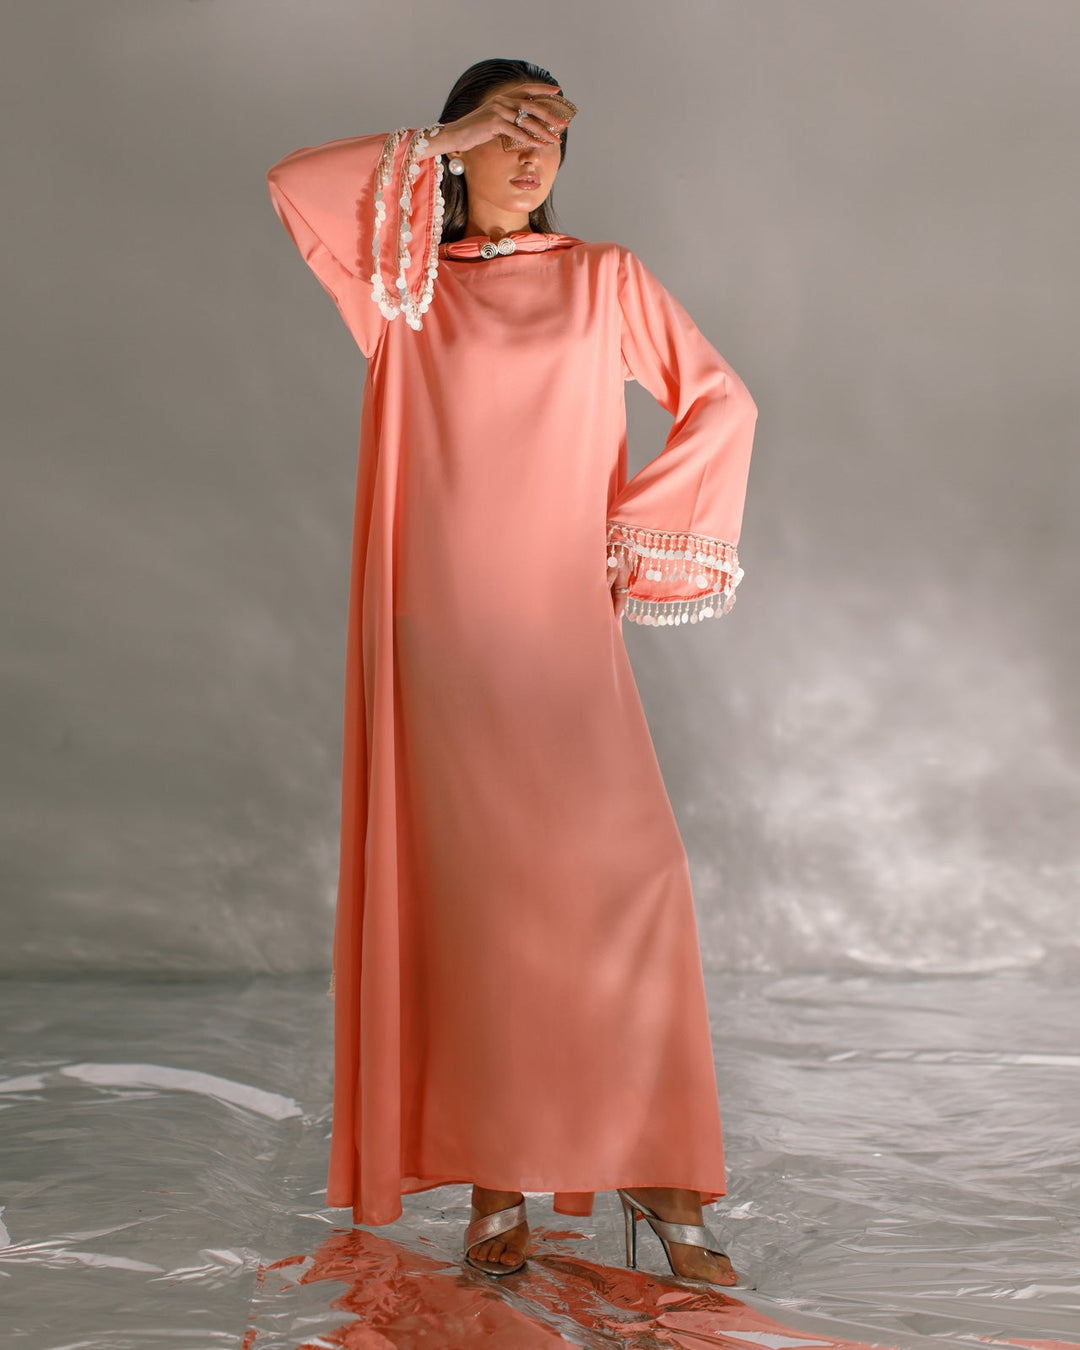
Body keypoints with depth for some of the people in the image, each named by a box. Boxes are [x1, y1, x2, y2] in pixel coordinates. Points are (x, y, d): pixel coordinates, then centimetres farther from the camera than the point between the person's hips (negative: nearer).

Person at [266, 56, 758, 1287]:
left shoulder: (604, 278, 13)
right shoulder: (407, 283, 13)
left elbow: (722, 400, 11)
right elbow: (292, 181, 2)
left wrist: (634, 522, 2)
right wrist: (447, 141, 3)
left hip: (562, 622, 0)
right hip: (442, 630, 0)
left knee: (627, 871, -11)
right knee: (472, 887, -1)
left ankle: (655, 1170, -1)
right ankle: (496, 1181, 7)